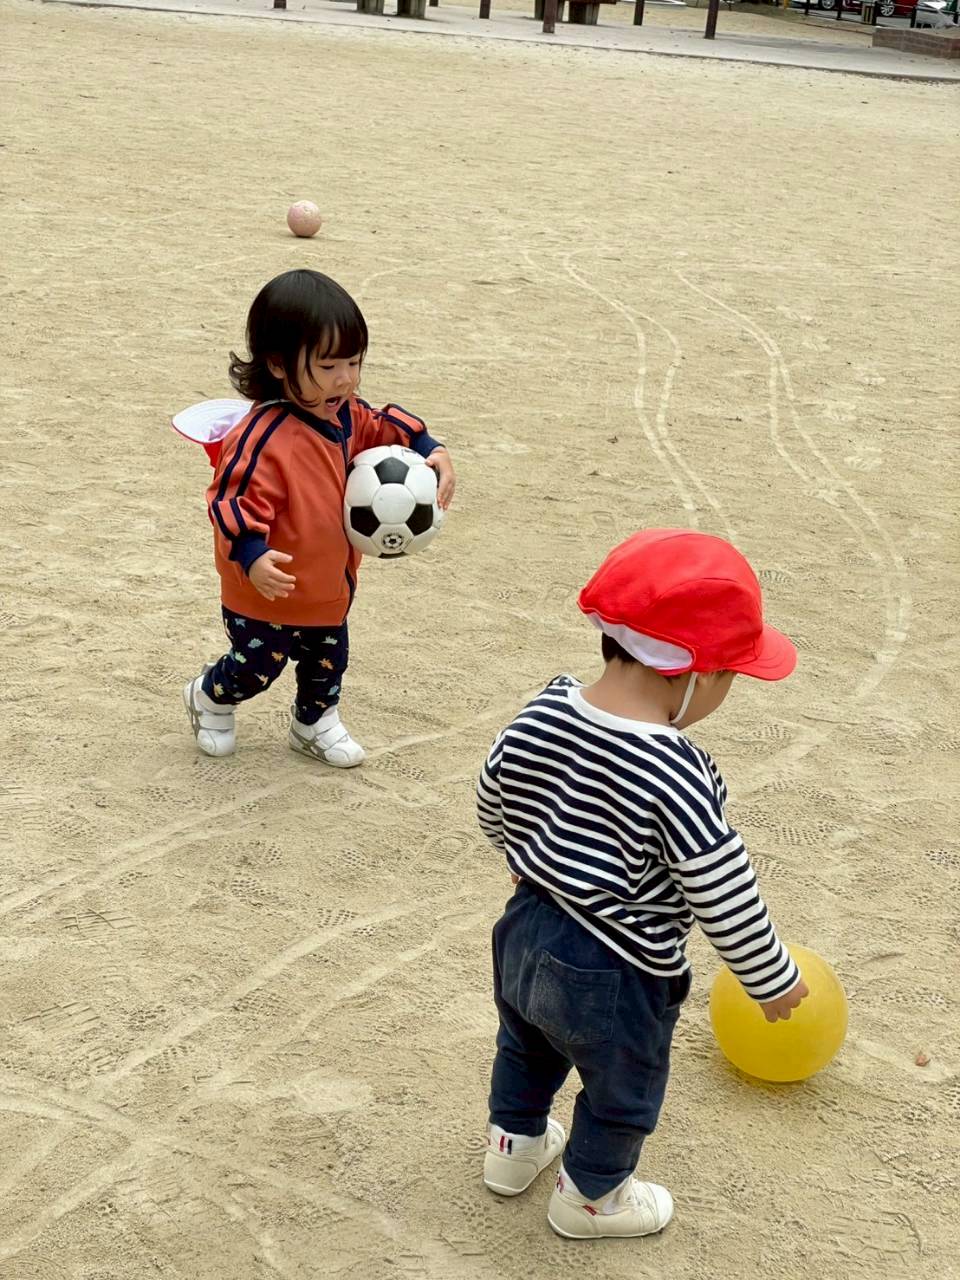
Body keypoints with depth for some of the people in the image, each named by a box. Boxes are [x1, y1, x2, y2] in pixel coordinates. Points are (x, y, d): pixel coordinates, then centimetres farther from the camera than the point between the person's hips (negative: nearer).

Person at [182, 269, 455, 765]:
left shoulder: (345, 415, -7)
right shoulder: (263, 438, -34)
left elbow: (384, 428, 12)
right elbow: (233, 500, -34)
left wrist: (429, 450, -3)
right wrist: (252, 557, -46)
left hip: (329, 584, 7)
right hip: (268, 594, -7)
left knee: (327, 659, 25)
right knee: (257, 666, 16)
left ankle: (315, 723, 51)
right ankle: (209, 697, 48)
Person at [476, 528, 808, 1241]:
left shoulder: (543, 713, -14)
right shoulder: (675, 775, -33)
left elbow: (493, 807, 2)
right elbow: (725, 897, -25)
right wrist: (775, 981, -8)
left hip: (525, 933, 6)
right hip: (615, 977, -6)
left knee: (526, 1048, 34)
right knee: (620, 1096, 24)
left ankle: (514, 1146, 57)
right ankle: (589, 1197, 46)